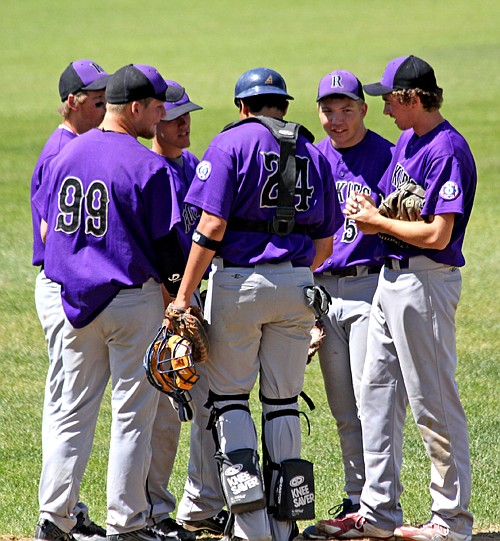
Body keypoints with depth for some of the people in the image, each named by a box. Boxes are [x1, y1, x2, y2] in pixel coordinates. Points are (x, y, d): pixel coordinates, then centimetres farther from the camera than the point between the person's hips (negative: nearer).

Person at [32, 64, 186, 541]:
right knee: (132, 412, 2)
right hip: (133, 300, -6)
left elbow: (47, 230, 11)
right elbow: (165, 244, -12)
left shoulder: (66, 155, 6)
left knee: (74, 412, 12)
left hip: (75, 299, 6)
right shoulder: (147, 166, -14)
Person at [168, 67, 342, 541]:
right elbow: (324, 243, 12)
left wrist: (183, 297, -13)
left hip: (239, 281, -4)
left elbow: (212, 226, -13)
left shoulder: (230, 143, -4)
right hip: (297, 286, 4)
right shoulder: (313, 153, 12)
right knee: (283, 400, 10)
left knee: (229, 395, 3)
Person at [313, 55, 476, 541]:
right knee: (377, 393, 13)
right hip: (391, 277, 10)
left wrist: (379, 222, -11)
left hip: (426, 282, -10)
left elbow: (437, 234, -23)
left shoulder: (448, 150, -18)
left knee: (433, 402, -3)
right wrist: (371, 217, -3)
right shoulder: (407, 141, 13)